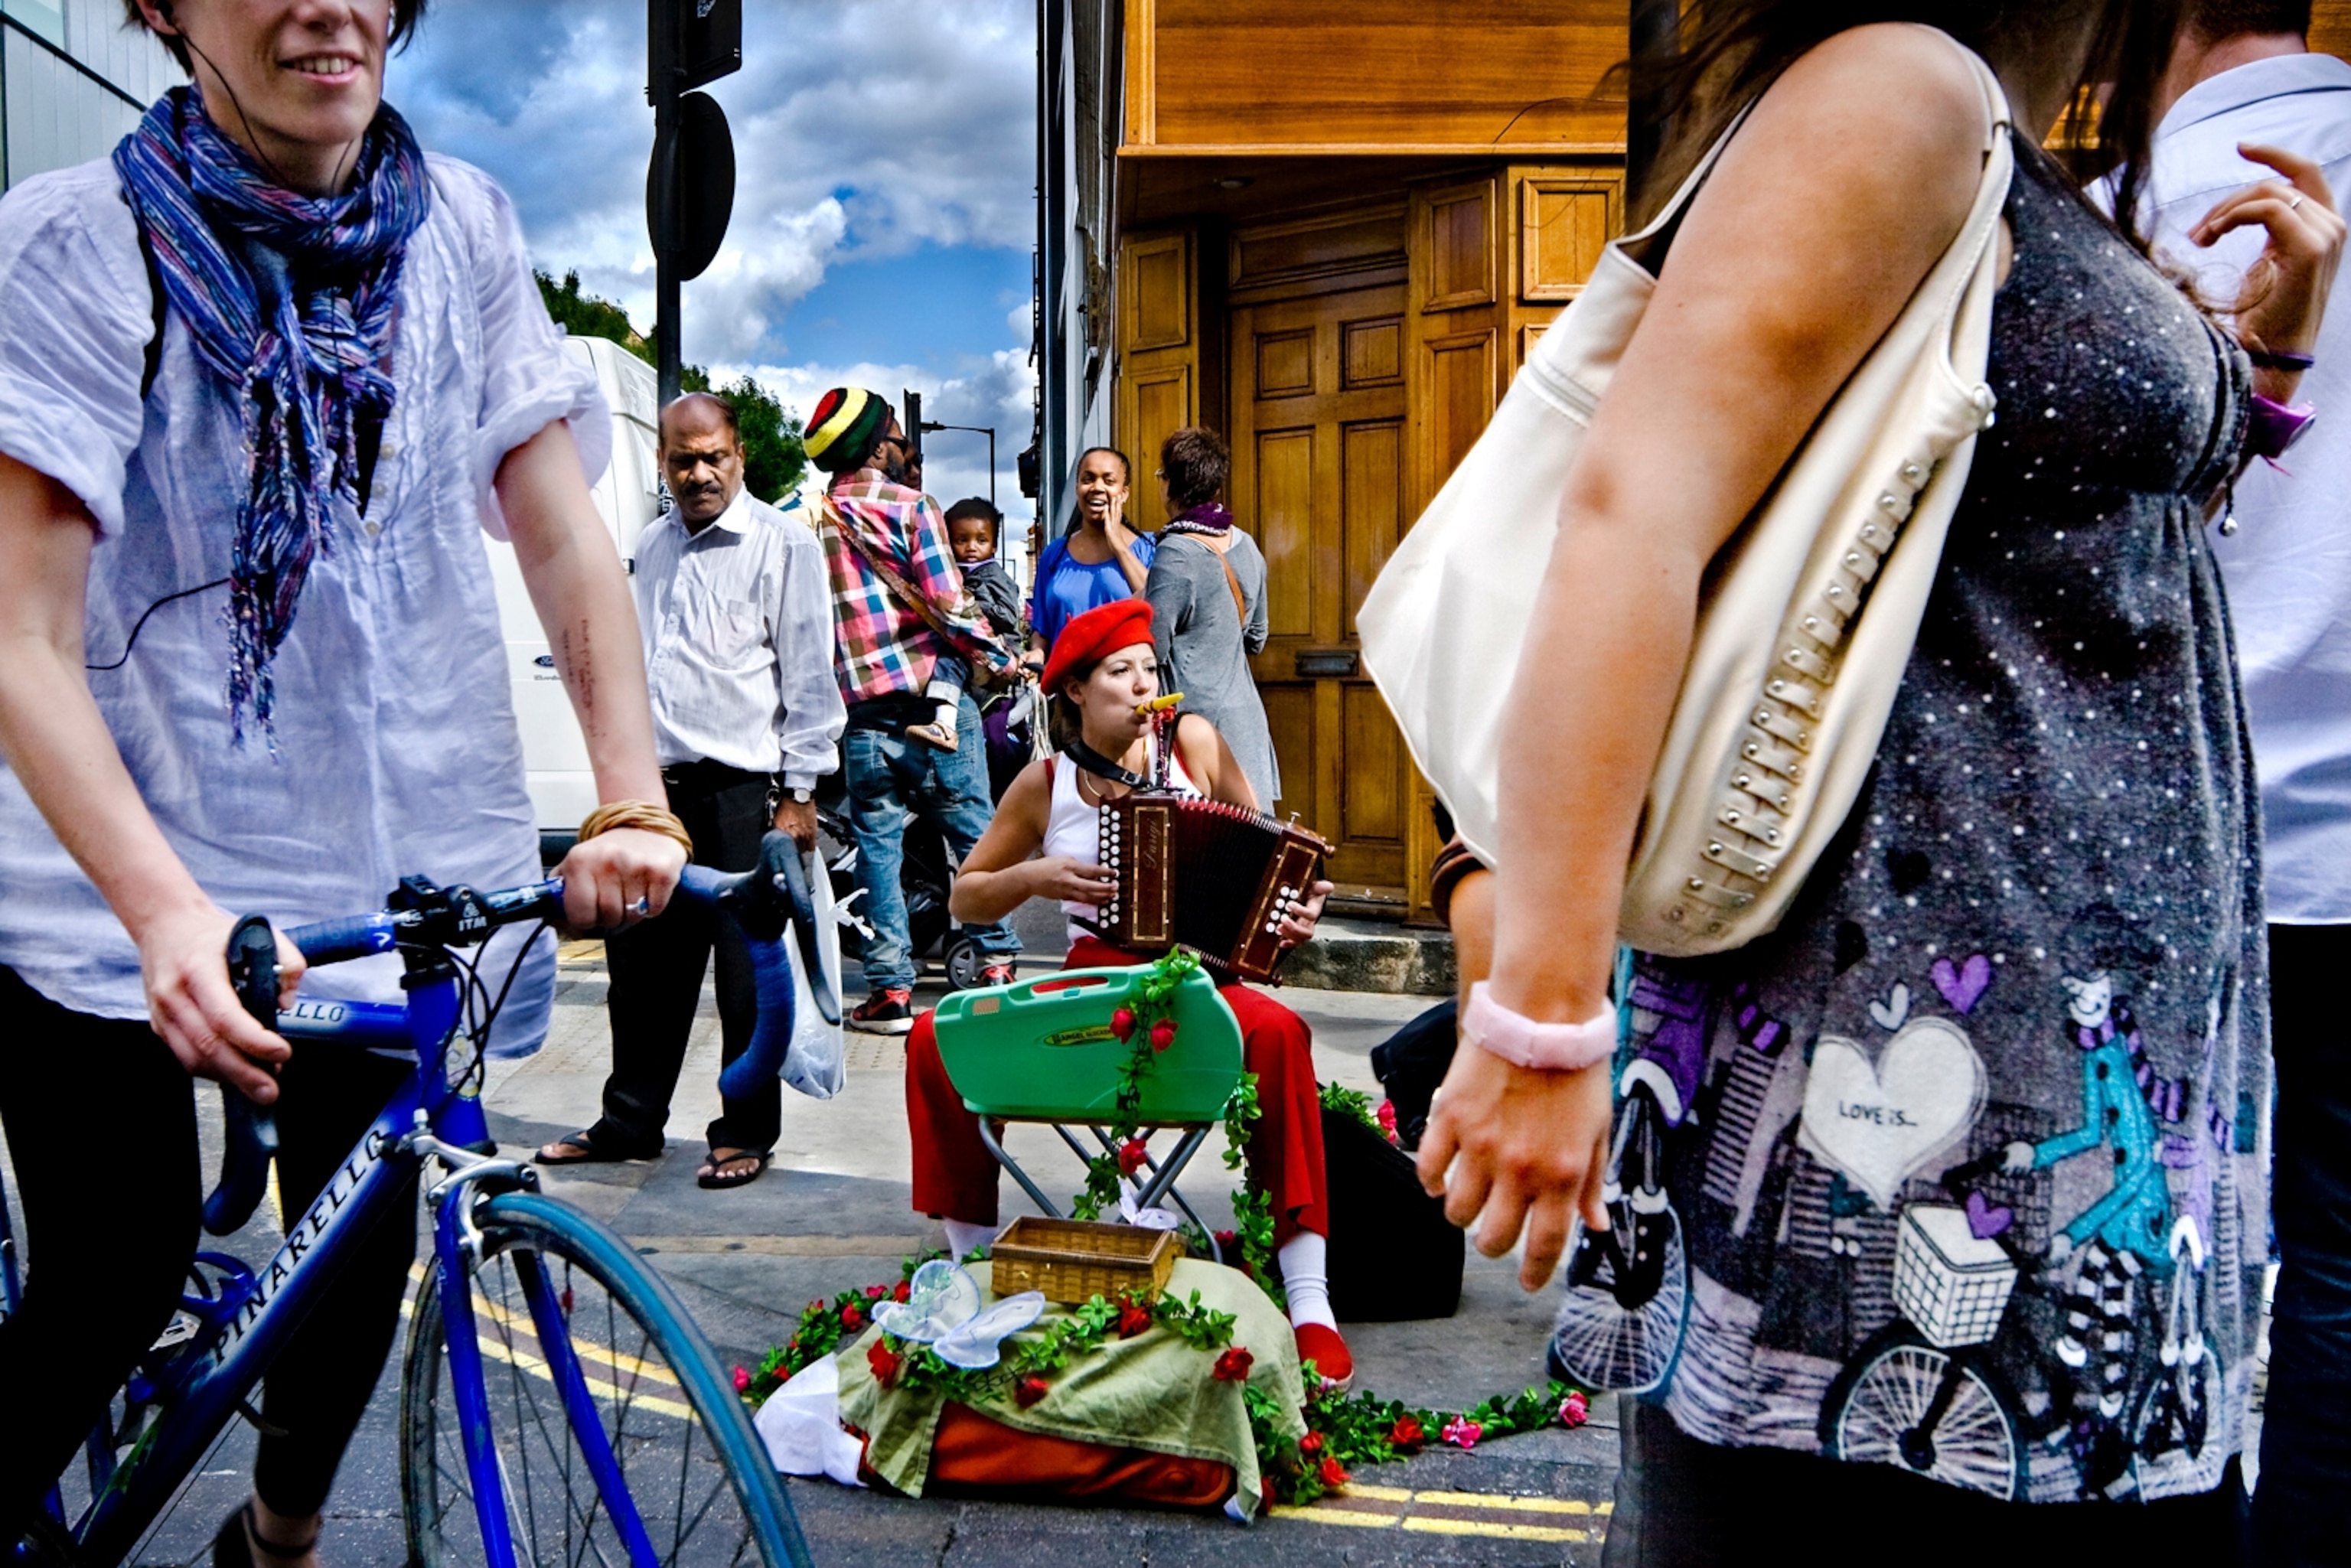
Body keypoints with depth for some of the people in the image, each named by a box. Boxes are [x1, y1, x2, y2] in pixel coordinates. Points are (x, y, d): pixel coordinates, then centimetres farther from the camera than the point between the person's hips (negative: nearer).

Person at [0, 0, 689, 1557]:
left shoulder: (462, 227, 0)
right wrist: (164, 905, -31)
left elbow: (565, 531, -4)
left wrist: (633, 801, -17)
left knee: (366, 1242, 11)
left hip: (394, 861, 3)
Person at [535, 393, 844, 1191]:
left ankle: (746, 1133, 15)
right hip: (658, 787, 6)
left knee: (747, 971, 1)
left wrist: (798, 792, -10)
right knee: (641, 961, 12)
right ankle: (630, 1120, 27)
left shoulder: (783, 542, -4)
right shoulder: (652, 544, 15)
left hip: (742, 789, -6)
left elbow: (810, 675, -7)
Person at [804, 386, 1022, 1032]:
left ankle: (890, 989, 7)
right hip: (930, 696, -3)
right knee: (974, 834, 11)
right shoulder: (910, 507, -6)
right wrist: (999, 659, 3)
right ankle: (997, 959, 18)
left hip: (860, 710, 3)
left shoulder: (809, 522, 6)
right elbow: (949, 607, -11)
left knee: (877, 847, 7)